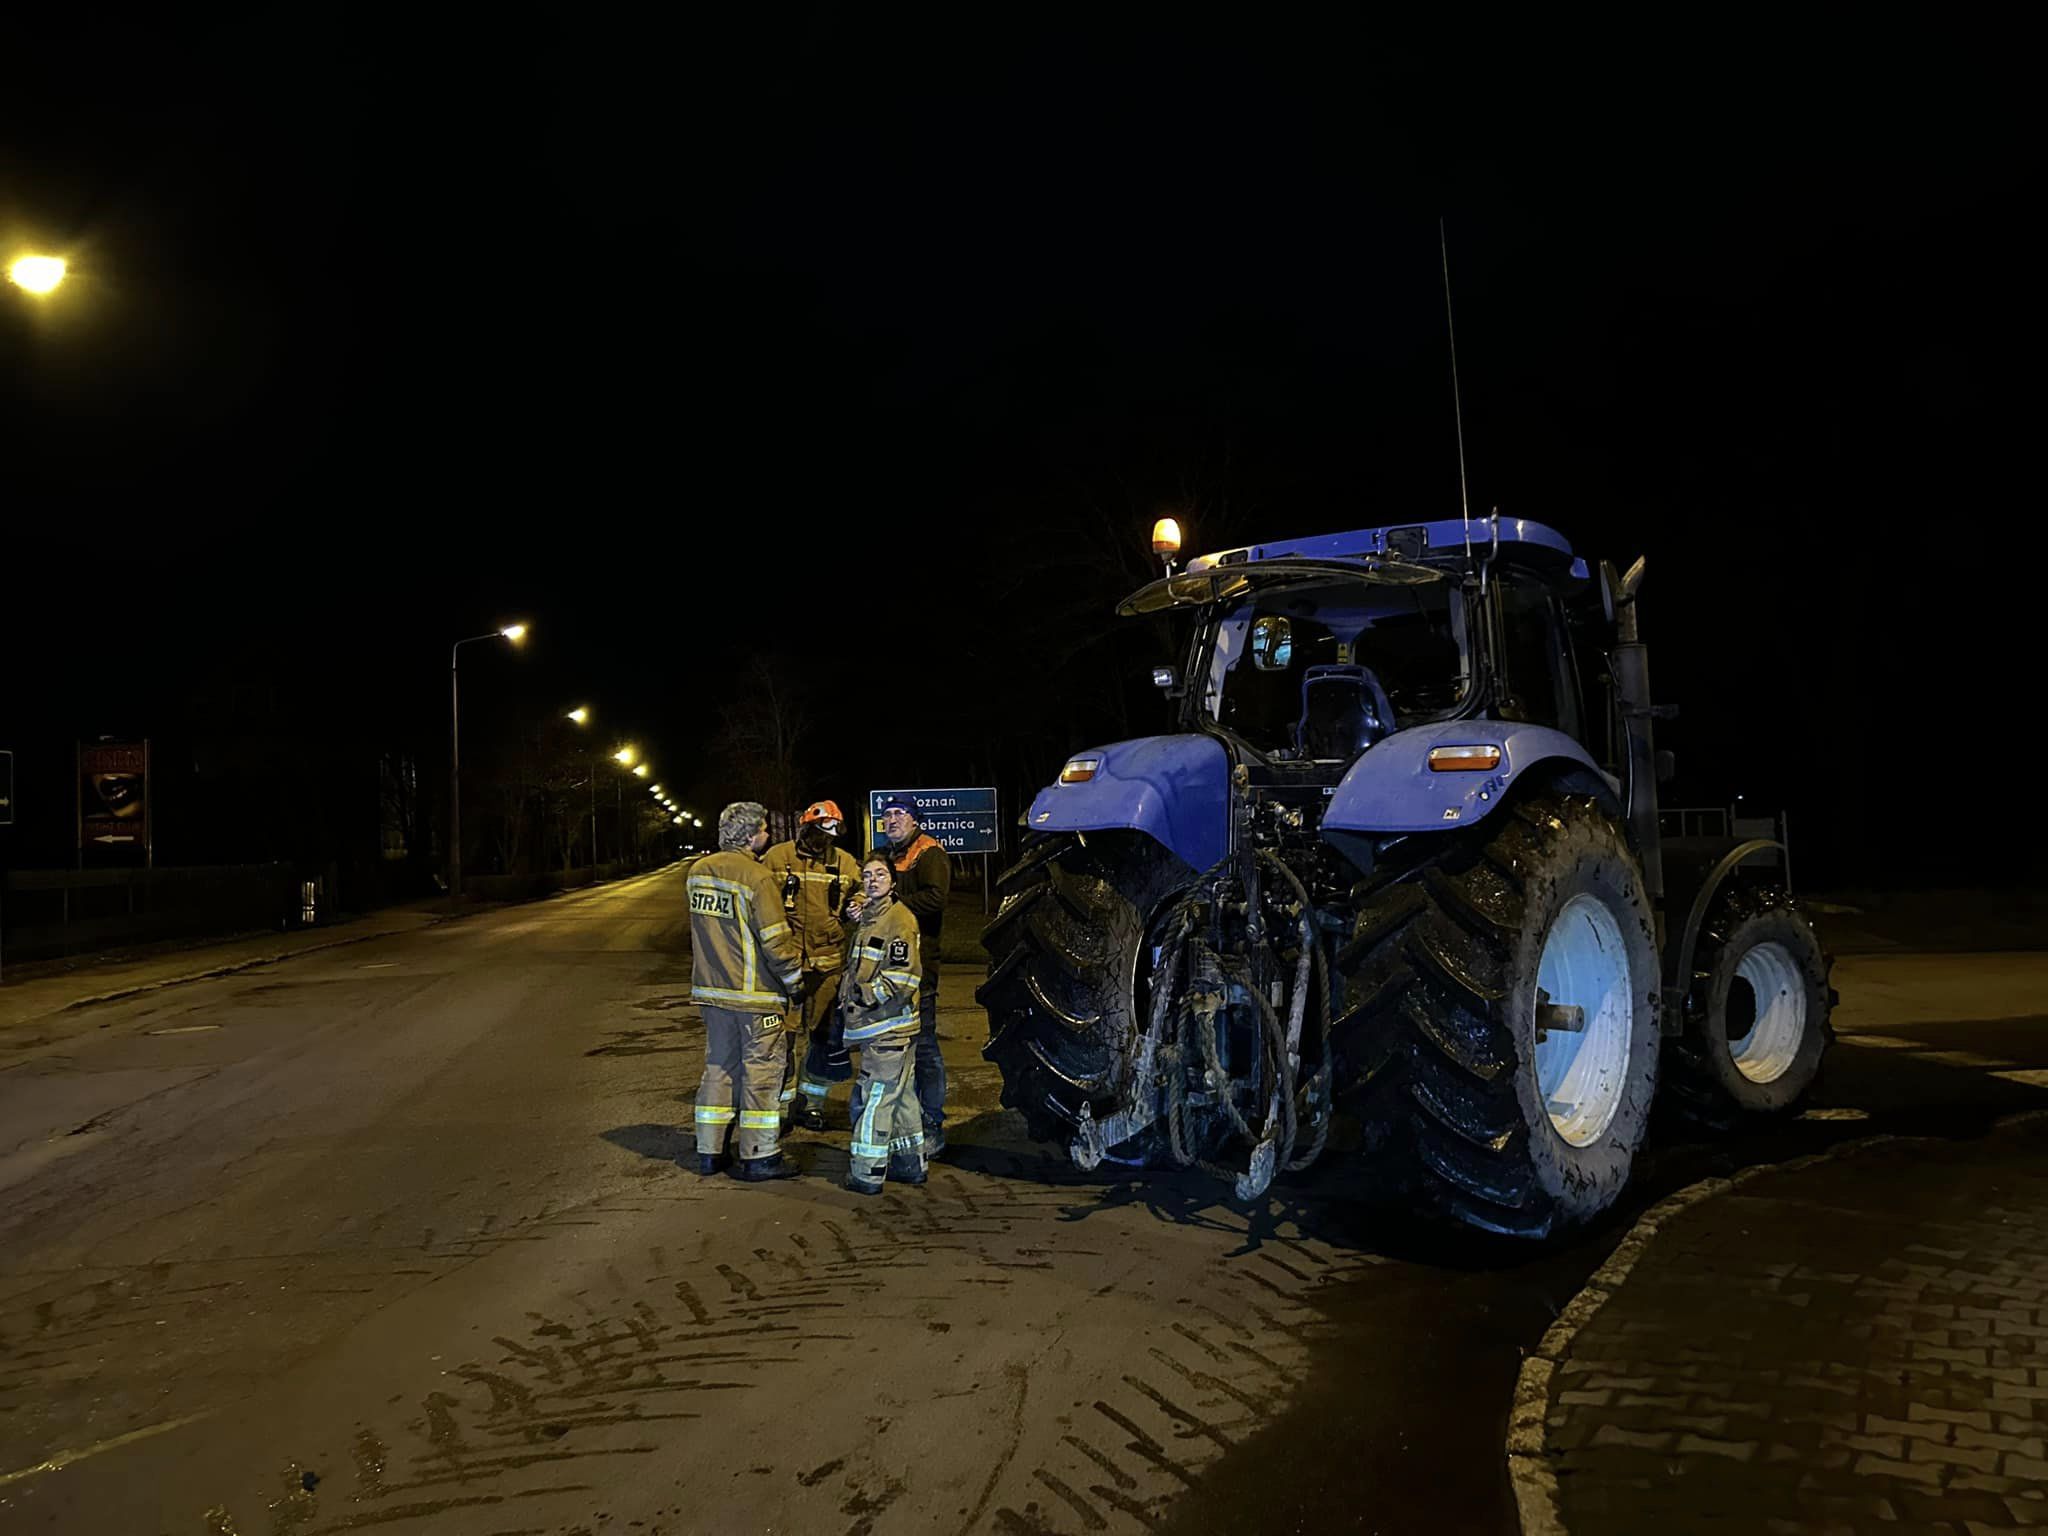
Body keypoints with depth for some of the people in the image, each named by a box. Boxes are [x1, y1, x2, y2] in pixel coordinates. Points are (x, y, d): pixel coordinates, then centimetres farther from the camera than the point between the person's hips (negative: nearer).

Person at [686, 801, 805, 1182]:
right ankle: (758, 1156, 7)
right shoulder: (756, 878, -18)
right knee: (761, 1071, 3)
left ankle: (710, 1151, 21)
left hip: (710, 989, 7)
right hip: (754, 993, -7)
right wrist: (795, 980, -5)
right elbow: (776, 940, -17)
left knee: (718, 1066, 16)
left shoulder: (698, 872, 5)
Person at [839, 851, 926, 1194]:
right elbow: (859, 968, 30)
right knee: (900, 1095, 16)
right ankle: (910, 1163, 26)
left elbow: (903, 977, -21)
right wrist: (847, 994, 15)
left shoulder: (899, 919, -13)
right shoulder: (868, 918, 18)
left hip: (890, 1029, -10)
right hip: (875, 1028, 10)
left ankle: (866, 1174, -1)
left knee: (874, 1096, -7)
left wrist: (865, 994, -14)